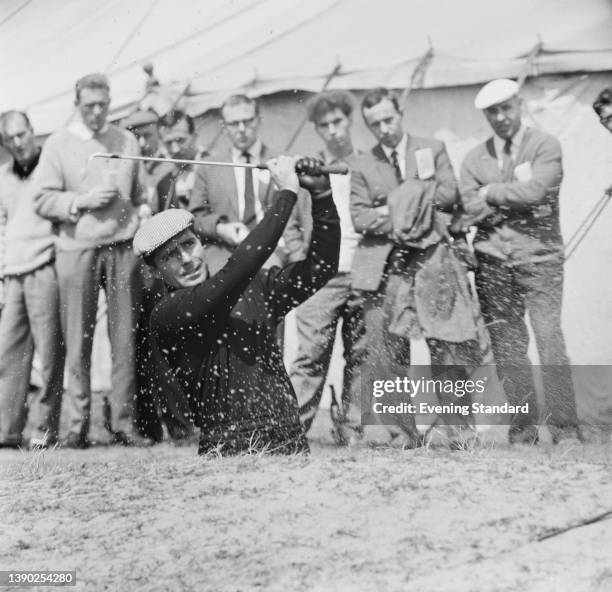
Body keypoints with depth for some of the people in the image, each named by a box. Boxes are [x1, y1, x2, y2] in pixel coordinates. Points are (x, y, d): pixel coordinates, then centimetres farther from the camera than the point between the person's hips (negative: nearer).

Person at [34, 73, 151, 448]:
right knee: (78, 339, -2)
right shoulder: (59, 144, 6)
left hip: (122, 248, 2)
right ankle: (79, 424, 4)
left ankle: (126, 421, 3)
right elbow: (43, 201, 0)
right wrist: (83, 201, -12)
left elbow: (140, 197, 20)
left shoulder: (127, 142, 14)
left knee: (126, 338, -1)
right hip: (77, 249, -2)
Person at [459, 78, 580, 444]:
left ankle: (565, 426, -5)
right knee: (507, 345, 2)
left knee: (549, 338, -10)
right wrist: (516, 195, -7)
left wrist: (493, 193, -2)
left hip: (539, 257, -3)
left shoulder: (545, 146, 2)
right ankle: (524, 425, 9)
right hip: (493, 260, 3)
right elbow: (472, 211, 0)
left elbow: (536, 191, -15)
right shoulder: (475, 159, 13)